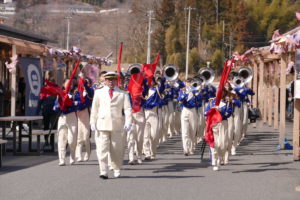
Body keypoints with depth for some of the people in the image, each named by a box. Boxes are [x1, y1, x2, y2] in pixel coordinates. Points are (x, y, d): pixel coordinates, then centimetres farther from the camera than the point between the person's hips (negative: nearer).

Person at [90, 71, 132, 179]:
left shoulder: (123, 94, 8)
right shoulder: (99, 93, 11)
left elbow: (127, 109, 1)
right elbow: (94, 108, 11)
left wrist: (128, 122, -11)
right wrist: (93, 122, 3)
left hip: (117, 126, 0)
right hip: (102, 125, 0)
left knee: (117, 149, 7)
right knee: (102, 149, -8)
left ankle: (117, 170, 22)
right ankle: (103, 171, -9)